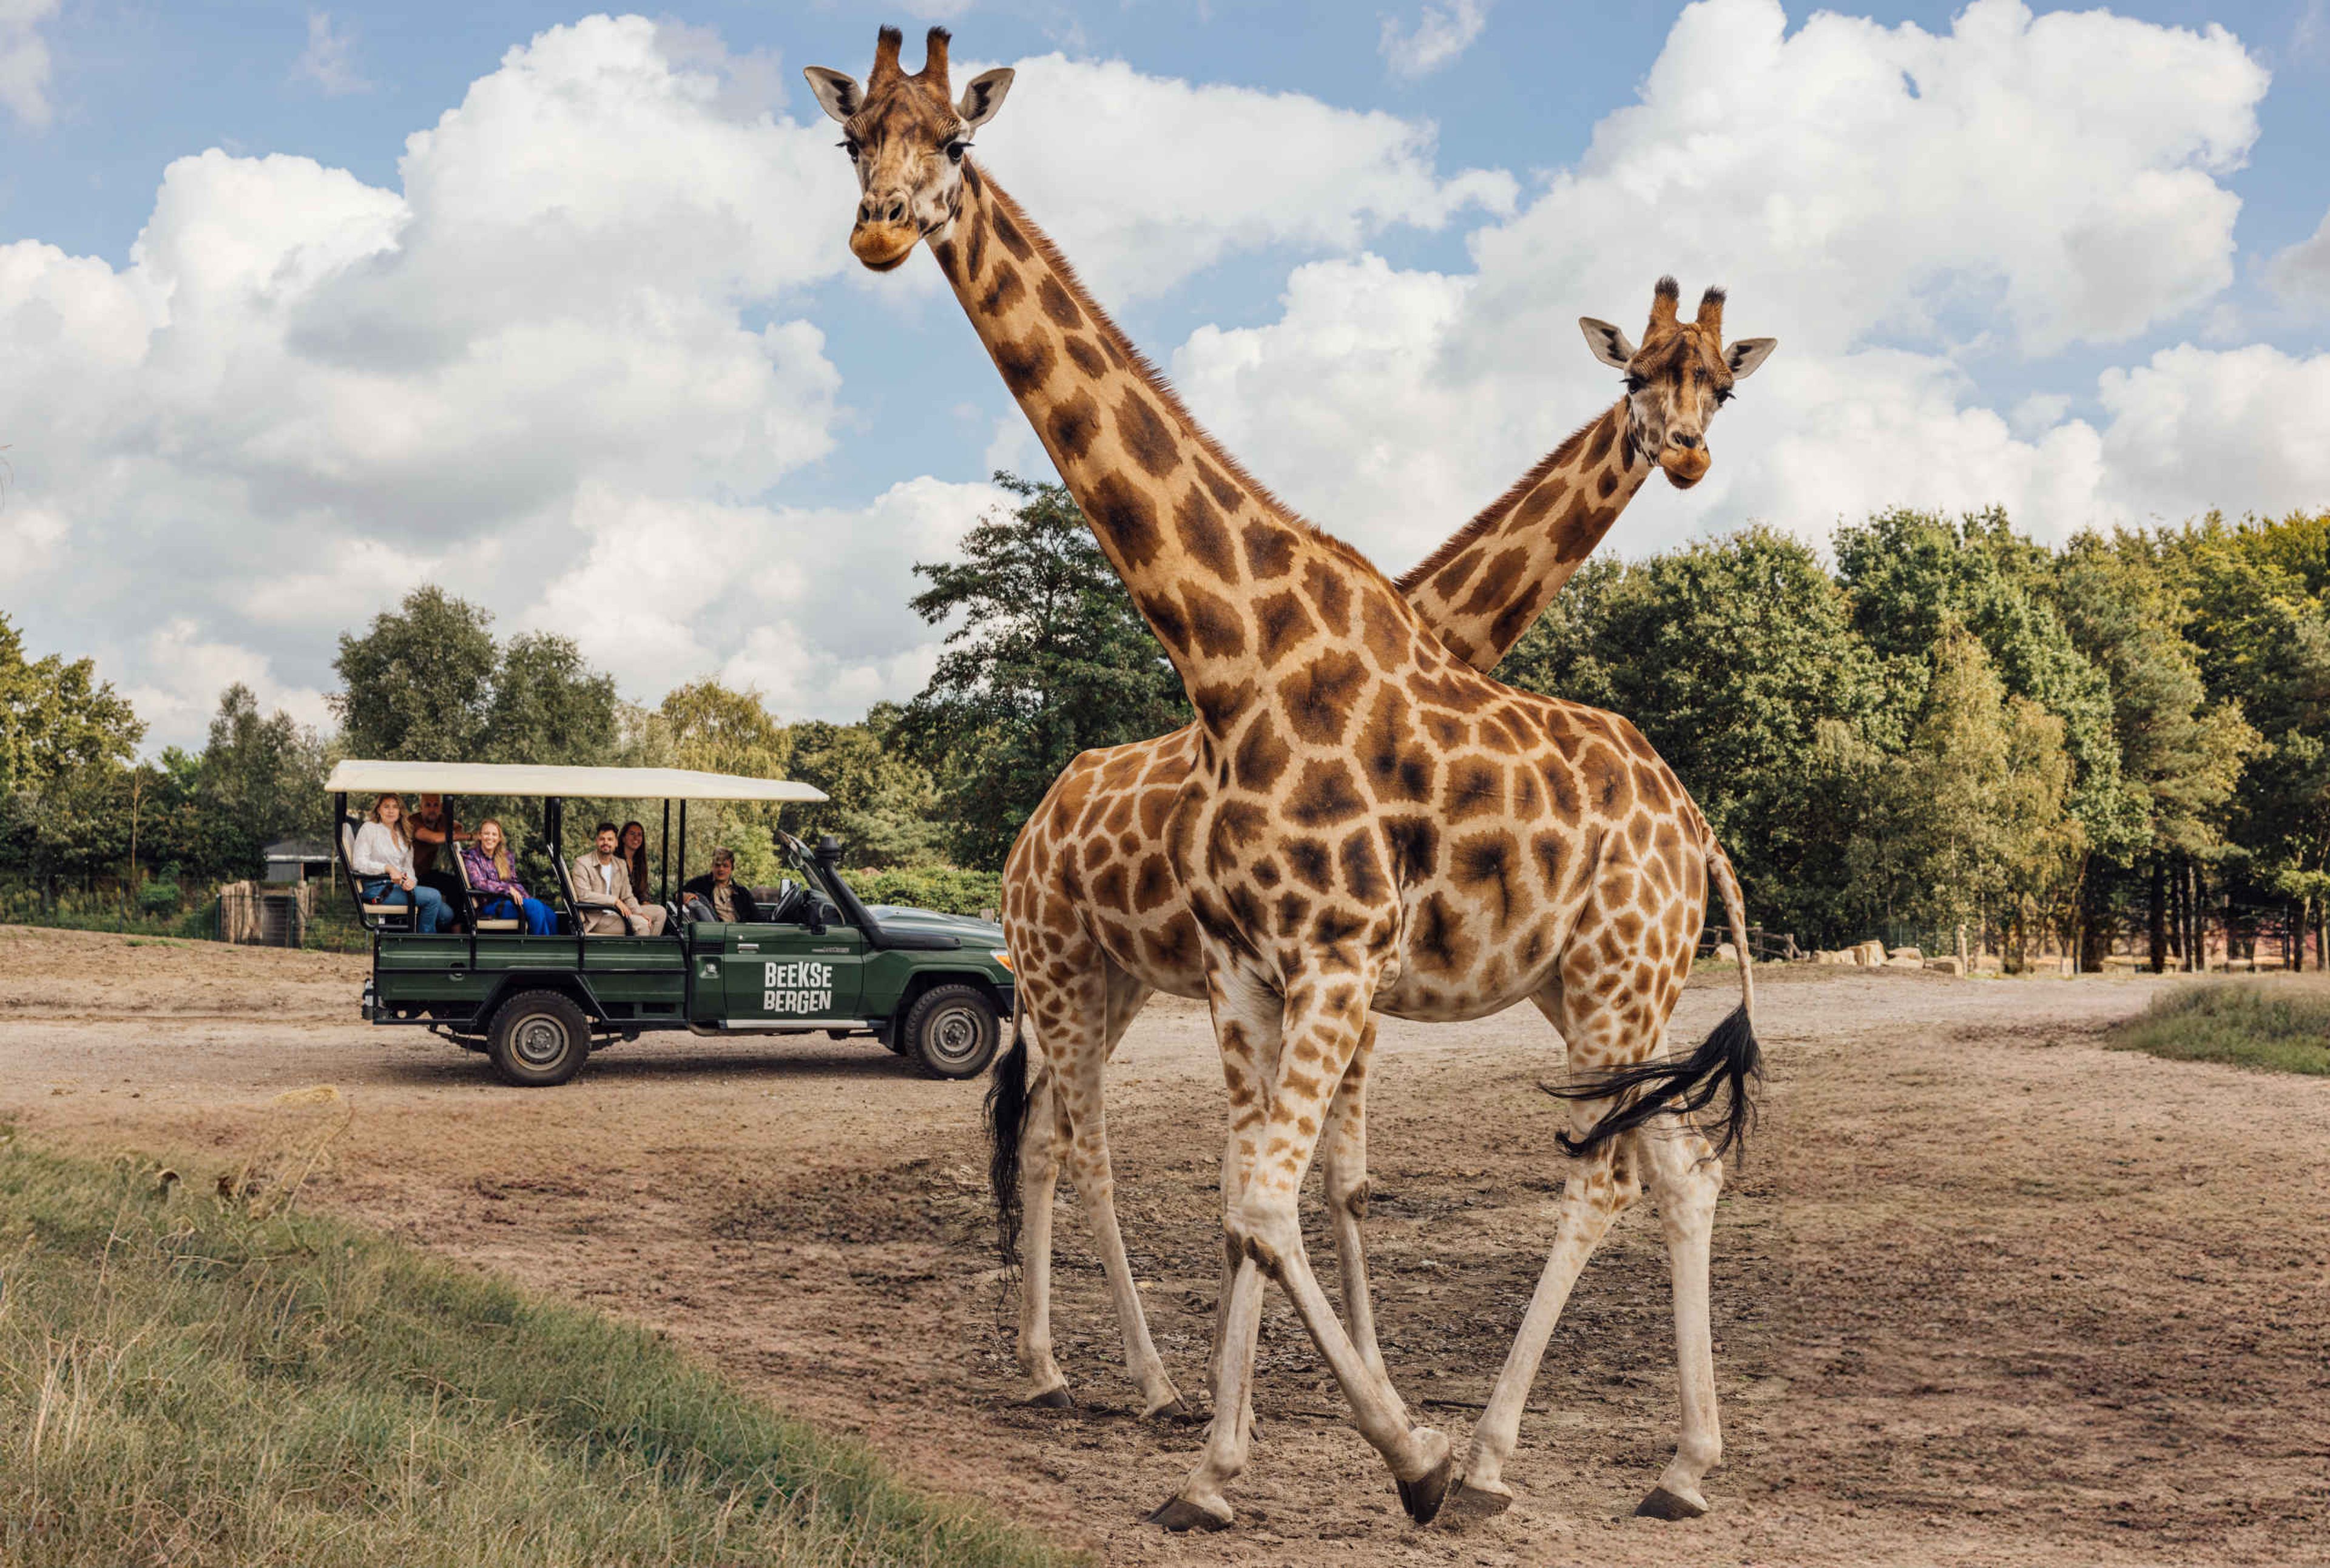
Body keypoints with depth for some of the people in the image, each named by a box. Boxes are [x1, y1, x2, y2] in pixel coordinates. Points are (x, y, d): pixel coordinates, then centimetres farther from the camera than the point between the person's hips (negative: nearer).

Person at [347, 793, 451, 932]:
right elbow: (358, 863, -10)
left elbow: (408, 866, 15)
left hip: (398, 885, 7)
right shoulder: (369, 829, -1)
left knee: (446, 914, -13)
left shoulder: (403, 834, 19)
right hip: (377, 888, -7)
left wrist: (410, 880, -9)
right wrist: (388, 868, -23)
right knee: (433, 896, -23)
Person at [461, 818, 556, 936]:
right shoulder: (471, 856, 1)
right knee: (535, 906, -29)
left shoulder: (505, 855, 18)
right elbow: (479, 883, -12)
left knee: (551, 917, -22)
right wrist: (508, 888, -21)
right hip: (489, 905, -6)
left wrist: (524, 897, -1)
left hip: (508, 901, 6)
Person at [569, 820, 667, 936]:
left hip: (615, 913, 8)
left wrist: (640, 913, -4)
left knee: (659, 911, 4)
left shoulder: (620, 864, 16)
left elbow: (627, 897, 16)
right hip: (595, 919, -8)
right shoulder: (582, 863, -6)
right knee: (641, 924, -26)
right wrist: (615, 901, -21)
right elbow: (583, 895, -18)